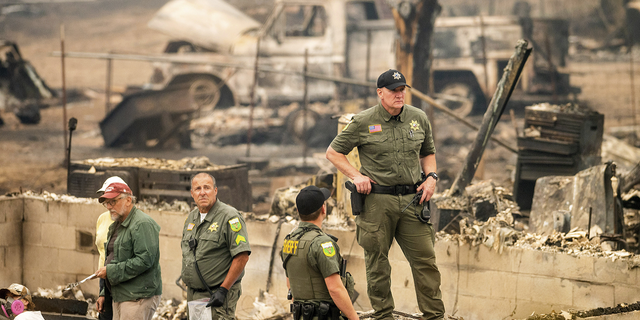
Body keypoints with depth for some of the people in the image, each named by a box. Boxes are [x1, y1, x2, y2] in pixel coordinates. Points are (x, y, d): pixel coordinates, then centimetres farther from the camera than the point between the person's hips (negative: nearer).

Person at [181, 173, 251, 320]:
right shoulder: (191, 218, 12)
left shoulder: (229, 216, -12)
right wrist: (188, 284, 16)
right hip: (193, 294, 8)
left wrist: (222, 290, -20)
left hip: (217, 296, -8)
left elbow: (242, 257, -18)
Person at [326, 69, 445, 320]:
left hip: (412, 199, 2)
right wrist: (356, 176, -5)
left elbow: (428, 153, 24)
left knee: (425, 260, -2)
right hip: (377, 201, -2)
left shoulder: (418, 118, 9)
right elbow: (333, 152, 7)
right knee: (377, 263, 4)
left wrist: (431, 177, 6)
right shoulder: (363, 122, -2)